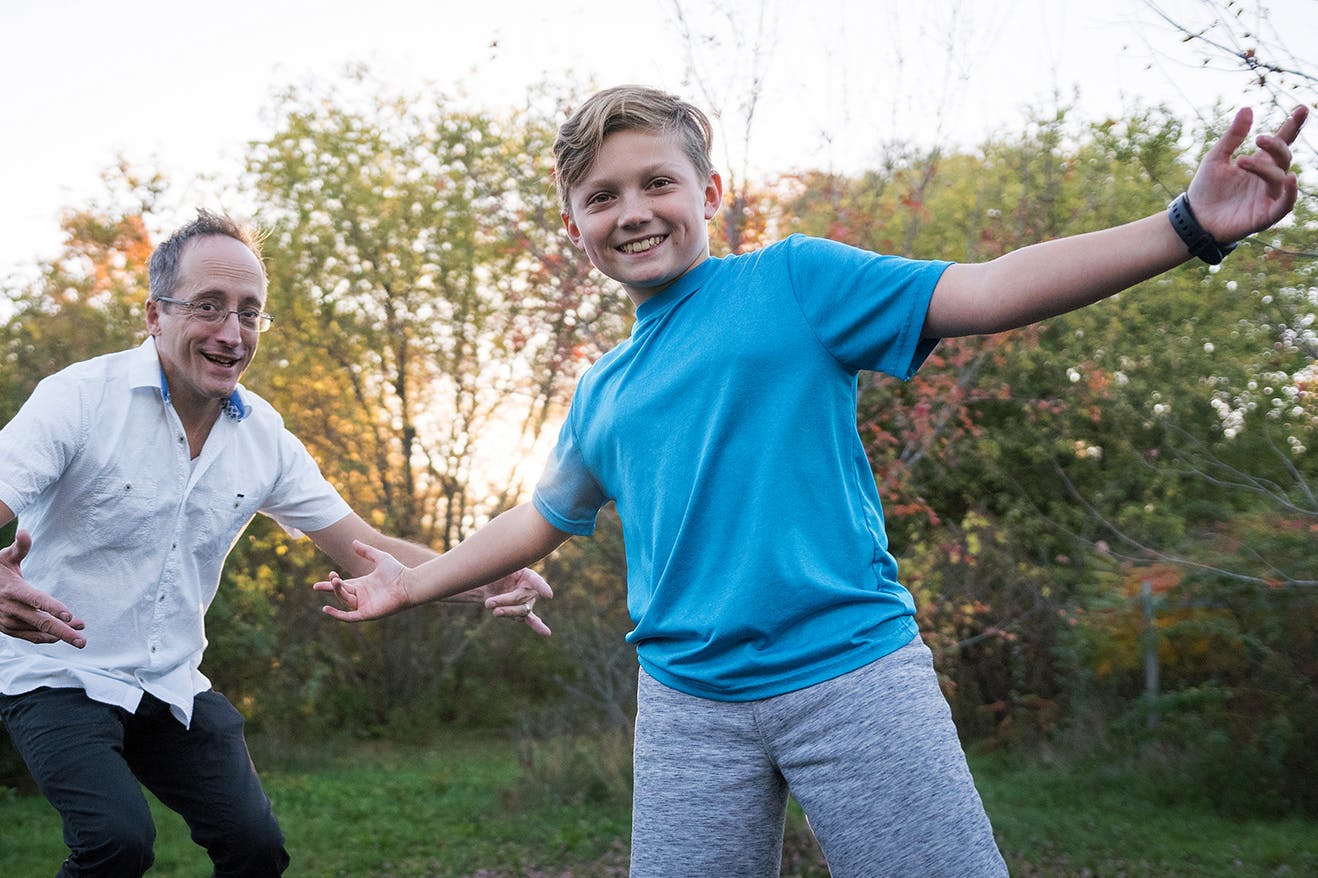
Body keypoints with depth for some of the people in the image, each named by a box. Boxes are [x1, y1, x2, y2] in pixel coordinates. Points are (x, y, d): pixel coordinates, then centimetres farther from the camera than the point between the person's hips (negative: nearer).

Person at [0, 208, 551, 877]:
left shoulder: (264, 438, -1)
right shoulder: (80, 399, -16)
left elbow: (366, 551, 0)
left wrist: (485, 584, -18)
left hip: (171, 686, 5)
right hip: (56, 675, -5)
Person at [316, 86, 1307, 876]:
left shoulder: (793, 281, 2)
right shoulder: (601, 394, 16)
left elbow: (981, 294, -8)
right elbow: (544, 517, 30)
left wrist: (1186, 227, -19)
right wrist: (412, 583, 33)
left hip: (852, 670, -4)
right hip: (689, 704, 4)